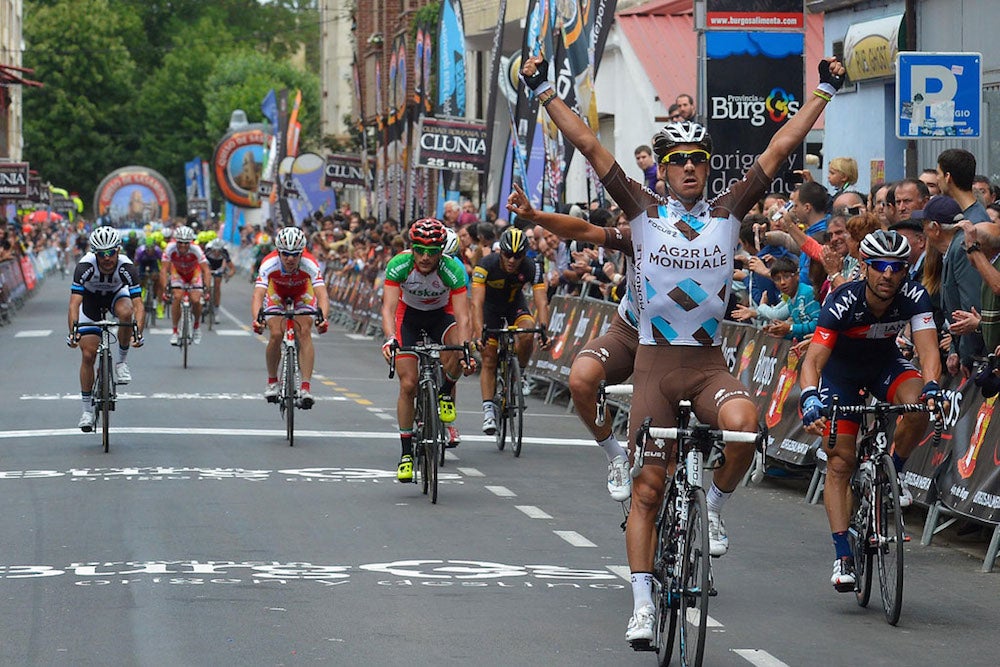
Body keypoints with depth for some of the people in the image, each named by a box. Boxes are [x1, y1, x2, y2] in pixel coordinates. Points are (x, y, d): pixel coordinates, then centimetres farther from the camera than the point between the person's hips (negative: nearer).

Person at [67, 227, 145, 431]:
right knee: (88, 355, -8)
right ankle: (87, 410, 4)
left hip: (116, 295, 0)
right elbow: (74, 303, -40)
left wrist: (138, 331, -53)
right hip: (90, 299, 0)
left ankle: (122, 361, -12)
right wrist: (73, 331, -54)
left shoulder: (127, 268, -32)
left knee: (125, 313, -36)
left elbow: (137, 303, -38)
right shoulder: (85, 267, -34)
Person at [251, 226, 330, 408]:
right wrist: (257, 319, -64)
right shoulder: (269, 264, -37)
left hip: (302, 292, 0)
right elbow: (258, 295, -45)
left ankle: (306, 388, -23)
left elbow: (322, 294, -47)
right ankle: (272, 382, 6)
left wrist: (322, 318, -66)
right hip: (276, 291, 0)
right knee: (276, 334, -17)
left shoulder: (310, 264, -37)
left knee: (304, 332, -21)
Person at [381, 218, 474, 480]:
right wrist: (390, 339, -53)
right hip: (409, 315, 0)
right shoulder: (399, 265, -29)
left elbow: (462, 316, -34)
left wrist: (466, 348, -50)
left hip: (441, 314, 0)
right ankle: (406, 453, 1)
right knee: (408, 385, -10)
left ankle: (446, 394, -3)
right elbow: (388, 308, -35)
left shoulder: (452, 269, -31)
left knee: (458, 346, -34)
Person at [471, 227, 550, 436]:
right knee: (489, 360, -8)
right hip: (490, 307, -1)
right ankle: (488, 411, -4)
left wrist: (543, 330, -49)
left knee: (527, 336, -29)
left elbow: (541, 301, -33)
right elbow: (477, 302, -39)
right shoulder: (486, 266, -33)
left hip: (515, 305, 1)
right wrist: (479, 333, -51)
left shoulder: (532, 269, -28)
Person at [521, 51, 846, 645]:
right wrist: (546, 93, -4)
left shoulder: (728, 213, 3)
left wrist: (825, 92, 3)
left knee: (743, 424, -33)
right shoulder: (646, 213, 1)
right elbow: (589, 145, -2)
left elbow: (781, 148, 3)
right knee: (648, 492, 1)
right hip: (656, 362, 0)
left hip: (710, 362, 0)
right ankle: (643, 606, 10)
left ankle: (716, 505, -4)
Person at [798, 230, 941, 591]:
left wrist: (931, 387, -54)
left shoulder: (914, 297, -26)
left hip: (885, 363, 2)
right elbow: (813, 360, -39)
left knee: (919, 403, -31)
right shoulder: (843, 302, -33)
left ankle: (894, 473, -5)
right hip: (841, 369, -2)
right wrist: (810, 399, -58)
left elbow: (928, 348, -34)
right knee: (840, 462, -10)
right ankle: (843, 556, -7)